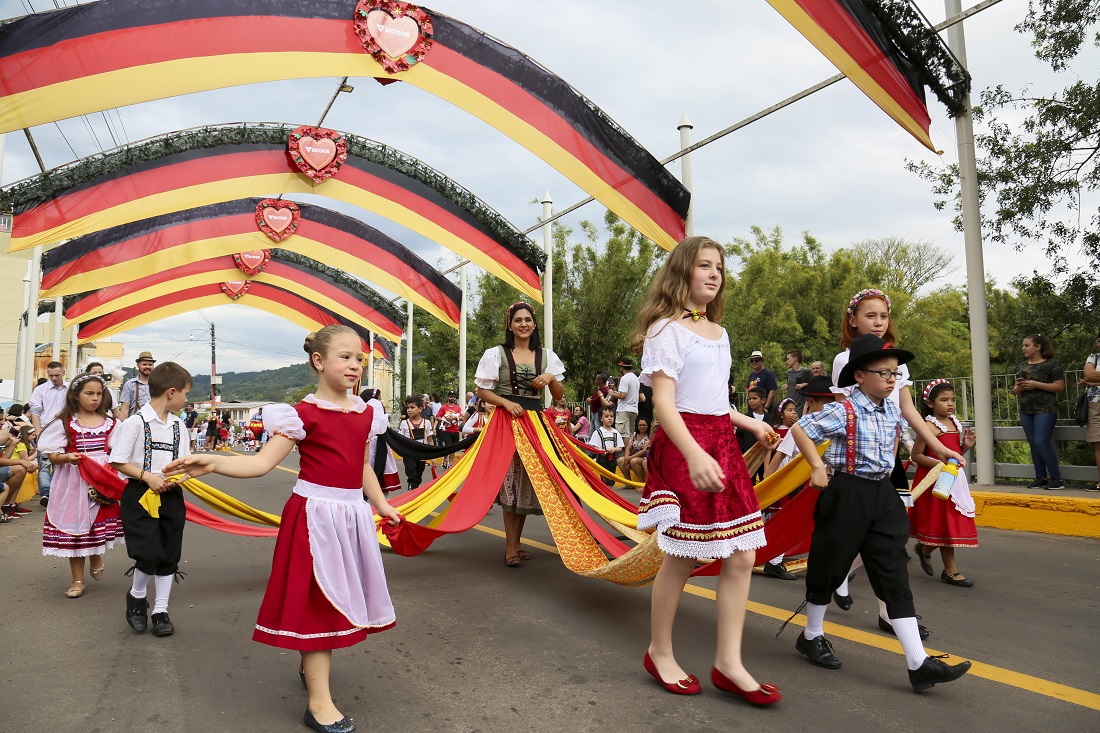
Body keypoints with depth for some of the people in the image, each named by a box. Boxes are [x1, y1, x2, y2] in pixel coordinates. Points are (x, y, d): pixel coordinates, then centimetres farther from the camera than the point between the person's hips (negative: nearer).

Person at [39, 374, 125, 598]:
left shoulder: (110, 422, 5)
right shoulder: (64, 423, -3)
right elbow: (52, 455, -5)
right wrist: (67, 458, -25)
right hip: (74, 482, -2)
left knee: (101, 524, 3)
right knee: (75, 525, 4)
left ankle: (96, 557, 38)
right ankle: (77, 580, 16)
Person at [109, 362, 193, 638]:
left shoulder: (178, 425, 7)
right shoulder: (136, 422, -11)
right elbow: (117, 461, -9)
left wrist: (176, 478, -9)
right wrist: (147, 476, -17)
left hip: (171, 496, 6)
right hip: (140, 495, -6)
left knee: (169, 556, 9)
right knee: (149, 554, -10)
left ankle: (161, 610, 22)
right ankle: (137, 596, 20)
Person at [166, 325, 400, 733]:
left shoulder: (365, 413, 7)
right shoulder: (304, 414, -11)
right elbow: (263, 463, -13)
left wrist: (380, 503, 18)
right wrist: (213, 463, -27)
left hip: (353, 515, 6)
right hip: (316, 515, -6)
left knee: (339, 597, 17)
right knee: (318, 600, -2)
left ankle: (311, 666, 41)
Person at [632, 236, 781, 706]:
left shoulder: (718, 332, 17)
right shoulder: (666, 328, -7)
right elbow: (663, 401, -17)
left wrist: (745, 421, 29)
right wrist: (694, 454, -29)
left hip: (722, 445, 8)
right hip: (683, 444, -8)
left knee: (741, 557, 6)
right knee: (682, 557, 1)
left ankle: (728, 662, 17)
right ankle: (659, 653, 22)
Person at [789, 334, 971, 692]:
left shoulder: (893, 411, 6)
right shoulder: (843, 412, -15)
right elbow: (799, 429, -14)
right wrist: (818, 467, -17)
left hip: (883, 494, 6)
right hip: (847, 493, -6)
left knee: (894, 576, 3)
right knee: (829, 568, 9)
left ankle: (918, 663, 3)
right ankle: (812, 635, 29)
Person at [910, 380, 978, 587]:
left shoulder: (955, 423, 8)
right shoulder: (930, 427, -15)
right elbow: (916, 455, -15)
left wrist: (966, 445, 0)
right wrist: (940, 465, -25)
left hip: (954, 479, 8)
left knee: (953, 523, 13)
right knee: (945, 524, 2)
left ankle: (924, 548, 34)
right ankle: (950, 571, 19)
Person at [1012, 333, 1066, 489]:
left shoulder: (1051, 364, -3)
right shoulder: (1022, 366, 15)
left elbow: (1060, 386, -10)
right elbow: (1015, 390, 20)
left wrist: (1036, 384, -17)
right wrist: (1018, 387, -4)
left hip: (1045, 410, -7)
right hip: (1026, 411, 7)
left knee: (1042, 442, -13)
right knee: (1033, 445, 7)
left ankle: (1056, 478, -3)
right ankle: (1041, 477, 14)